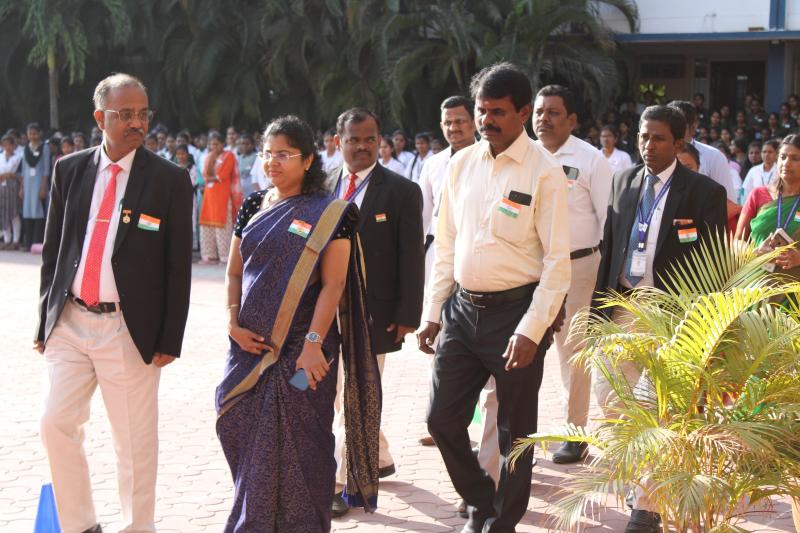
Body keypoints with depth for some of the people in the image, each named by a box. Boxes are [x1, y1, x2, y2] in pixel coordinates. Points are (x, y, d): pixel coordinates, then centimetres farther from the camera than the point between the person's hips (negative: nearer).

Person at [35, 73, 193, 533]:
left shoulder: (169, 180, -3)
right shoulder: (69, 170, 7)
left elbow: (179, 267, -3)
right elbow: (53, 251, 12)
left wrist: (169, 340, -7)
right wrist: (47, 319, 7)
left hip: (128, 329, -3)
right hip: (69, 323, 3)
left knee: (135, 441, 5)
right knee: (58, 424, 1)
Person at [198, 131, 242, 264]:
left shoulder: (228, 155, -2)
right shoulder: (209, 156, 15)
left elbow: (223, 176, -11)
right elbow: (206, 176, 2)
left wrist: (210, 178, -1)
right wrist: (211, 159, -5)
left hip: (223, 194, -6)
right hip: (209, 194, 6)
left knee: (222, 225, -8)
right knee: (208, 223, 4)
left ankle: (225, 256, -7)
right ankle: (210, 255, 9)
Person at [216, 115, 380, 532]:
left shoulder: (330, 213, -4)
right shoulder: (253, 207, 10)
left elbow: (333, 283, -10)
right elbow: (234, 273, 14)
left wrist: (313, 342, -19)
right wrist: (233, 323, -1)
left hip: (301, 349, -4)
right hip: (251, 344, 4)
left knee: (296, 448, 0)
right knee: (249, 443, 6)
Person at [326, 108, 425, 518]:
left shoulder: (401, 191, -4)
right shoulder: (324, 188, 7)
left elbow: (412, 260, -5)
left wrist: (407, 315, -9)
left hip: (373, 313, -5)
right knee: (346, 396, 16)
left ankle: (342, 484, 4)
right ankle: (379, 459, 36)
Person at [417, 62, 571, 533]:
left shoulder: (544, 171, -10)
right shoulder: (462, 164, 6)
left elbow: (557, 260, -12)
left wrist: (531, 330, -17)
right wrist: (433, 312, 10)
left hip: (515, 312, -5)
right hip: (462, 308, 5)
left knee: (515, 430, 8)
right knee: (443, 419, 8)